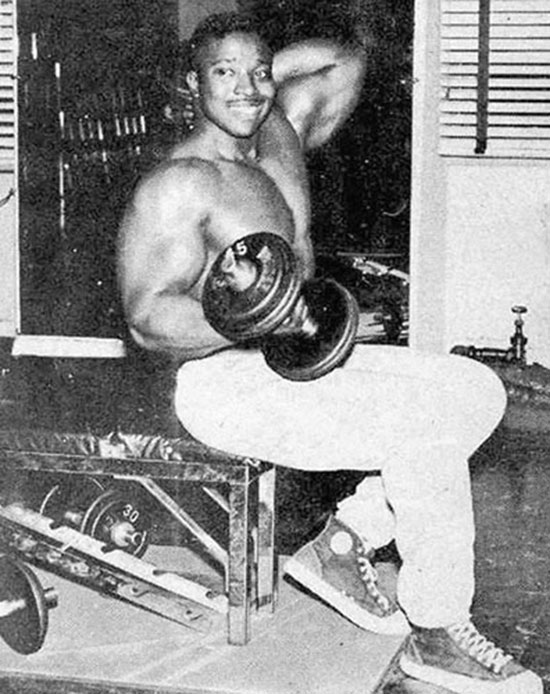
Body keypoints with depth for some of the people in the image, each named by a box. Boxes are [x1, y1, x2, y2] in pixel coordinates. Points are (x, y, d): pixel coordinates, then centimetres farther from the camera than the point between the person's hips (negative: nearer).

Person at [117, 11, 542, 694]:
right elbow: (146, 317, -21)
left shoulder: (281, 130, 9)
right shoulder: (178, 185, -15)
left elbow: (349, 57, 24)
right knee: (425, 428, -23)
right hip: (226, 385, -9)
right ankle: (434, 636, -11)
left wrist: (268, 67, 12)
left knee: (476, 392, -1)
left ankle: (342, 545, 2)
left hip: (302, 360, 9)